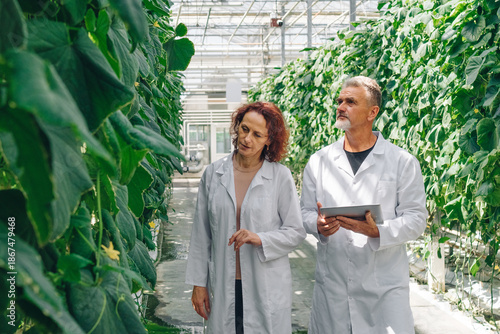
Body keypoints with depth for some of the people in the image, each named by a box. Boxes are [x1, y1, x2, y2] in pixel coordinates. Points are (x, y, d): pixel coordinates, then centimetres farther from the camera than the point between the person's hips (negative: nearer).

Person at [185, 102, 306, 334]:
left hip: (268, 290, -1)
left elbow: (296, 232, 0)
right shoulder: (213, 173, 2)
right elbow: (201, 233, 6)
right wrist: (198, 283, 6)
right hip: (223, 288, 2)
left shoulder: (281, 176, -4)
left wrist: (260, 239, -18)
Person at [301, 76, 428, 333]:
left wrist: (377, 231, -19)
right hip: (332, 285, 2)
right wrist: (318, 225, -11)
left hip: (385, 286, -2)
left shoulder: (402, 162, 1)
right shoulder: (318, 162, 9)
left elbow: (416, 218, -2)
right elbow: (306, 211, 12)